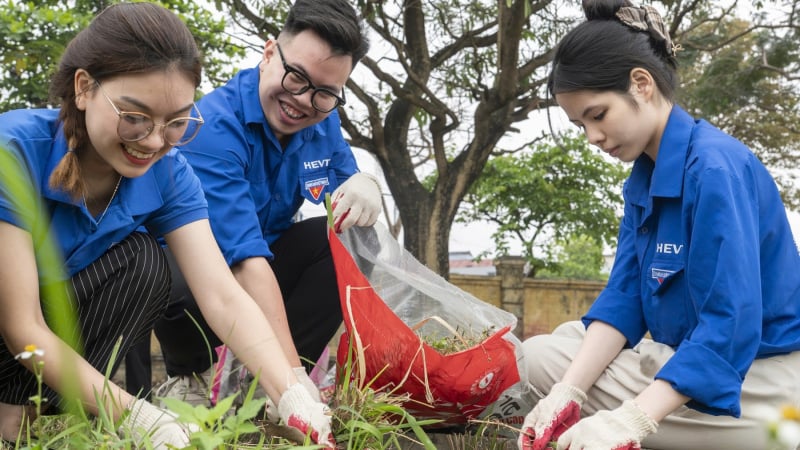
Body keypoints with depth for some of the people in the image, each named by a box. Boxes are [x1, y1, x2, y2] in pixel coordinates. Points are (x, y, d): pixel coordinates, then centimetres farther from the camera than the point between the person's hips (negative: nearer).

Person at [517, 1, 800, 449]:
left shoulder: (716, 166, -22)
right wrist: (569, 391, -18)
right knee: (542, 354, 5)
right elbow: (624, 295, -2)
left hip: (756, 384, -9)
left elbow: (731, 325, -29)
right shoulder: (643, 180, 6)